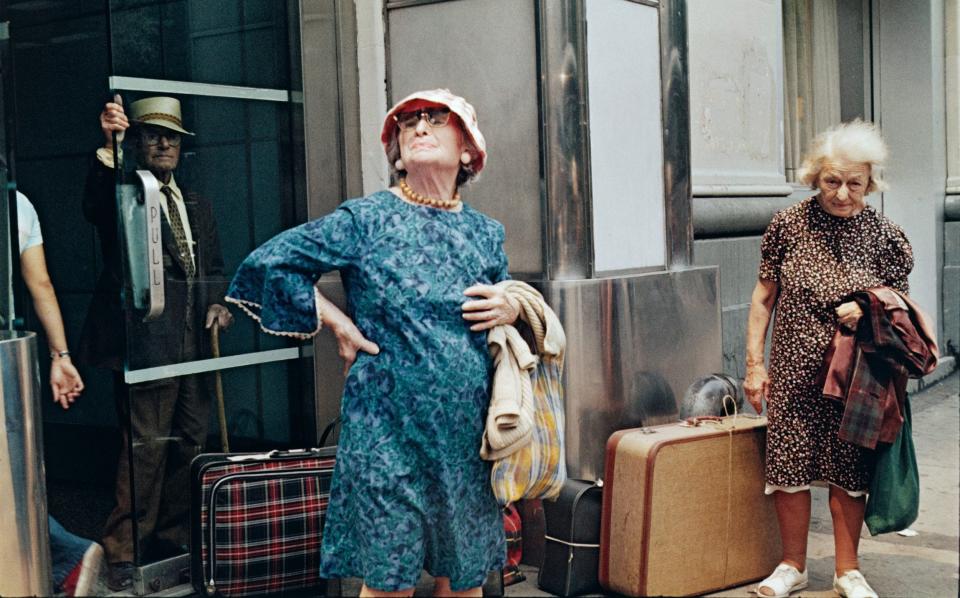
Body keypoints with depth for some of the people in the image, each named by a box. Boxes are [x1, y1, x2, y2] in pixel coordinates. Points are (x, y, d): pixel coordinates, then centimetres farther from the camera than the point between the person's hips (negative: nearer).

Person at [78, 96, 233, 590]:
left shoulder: (196, 206, 21)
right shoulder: (121, 192, 0)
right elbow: (95, 207, -24)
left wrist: (218, 303, 3)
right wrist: (108, 147, -40)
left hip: (193, 341, 7)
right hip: (144, 341, -7)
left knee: (189, 444, 12)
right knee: (145, 448, -8)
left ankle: (174, 541, 25)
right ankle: (122, 556, 2)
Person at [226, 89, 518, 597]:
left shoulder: (485, 233, 10)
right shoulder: (365, 220, -3)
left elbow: (504, 300, 25)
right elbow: (271, 261, 0)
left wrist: (510, 310, 1)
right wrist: (336, 322, -3)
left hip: (468, 433, 4)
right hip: (388, 428, -4)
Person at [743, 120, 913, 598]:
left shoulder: (886, 236, -2)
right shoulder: (788, 224, -3)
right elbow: (764, 297, 4)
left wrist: (868, 313, -16)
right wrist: (755, 363, 1)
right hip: (794, 368, 0)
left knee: (848, 471, 7)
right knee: (789, 468, 4)